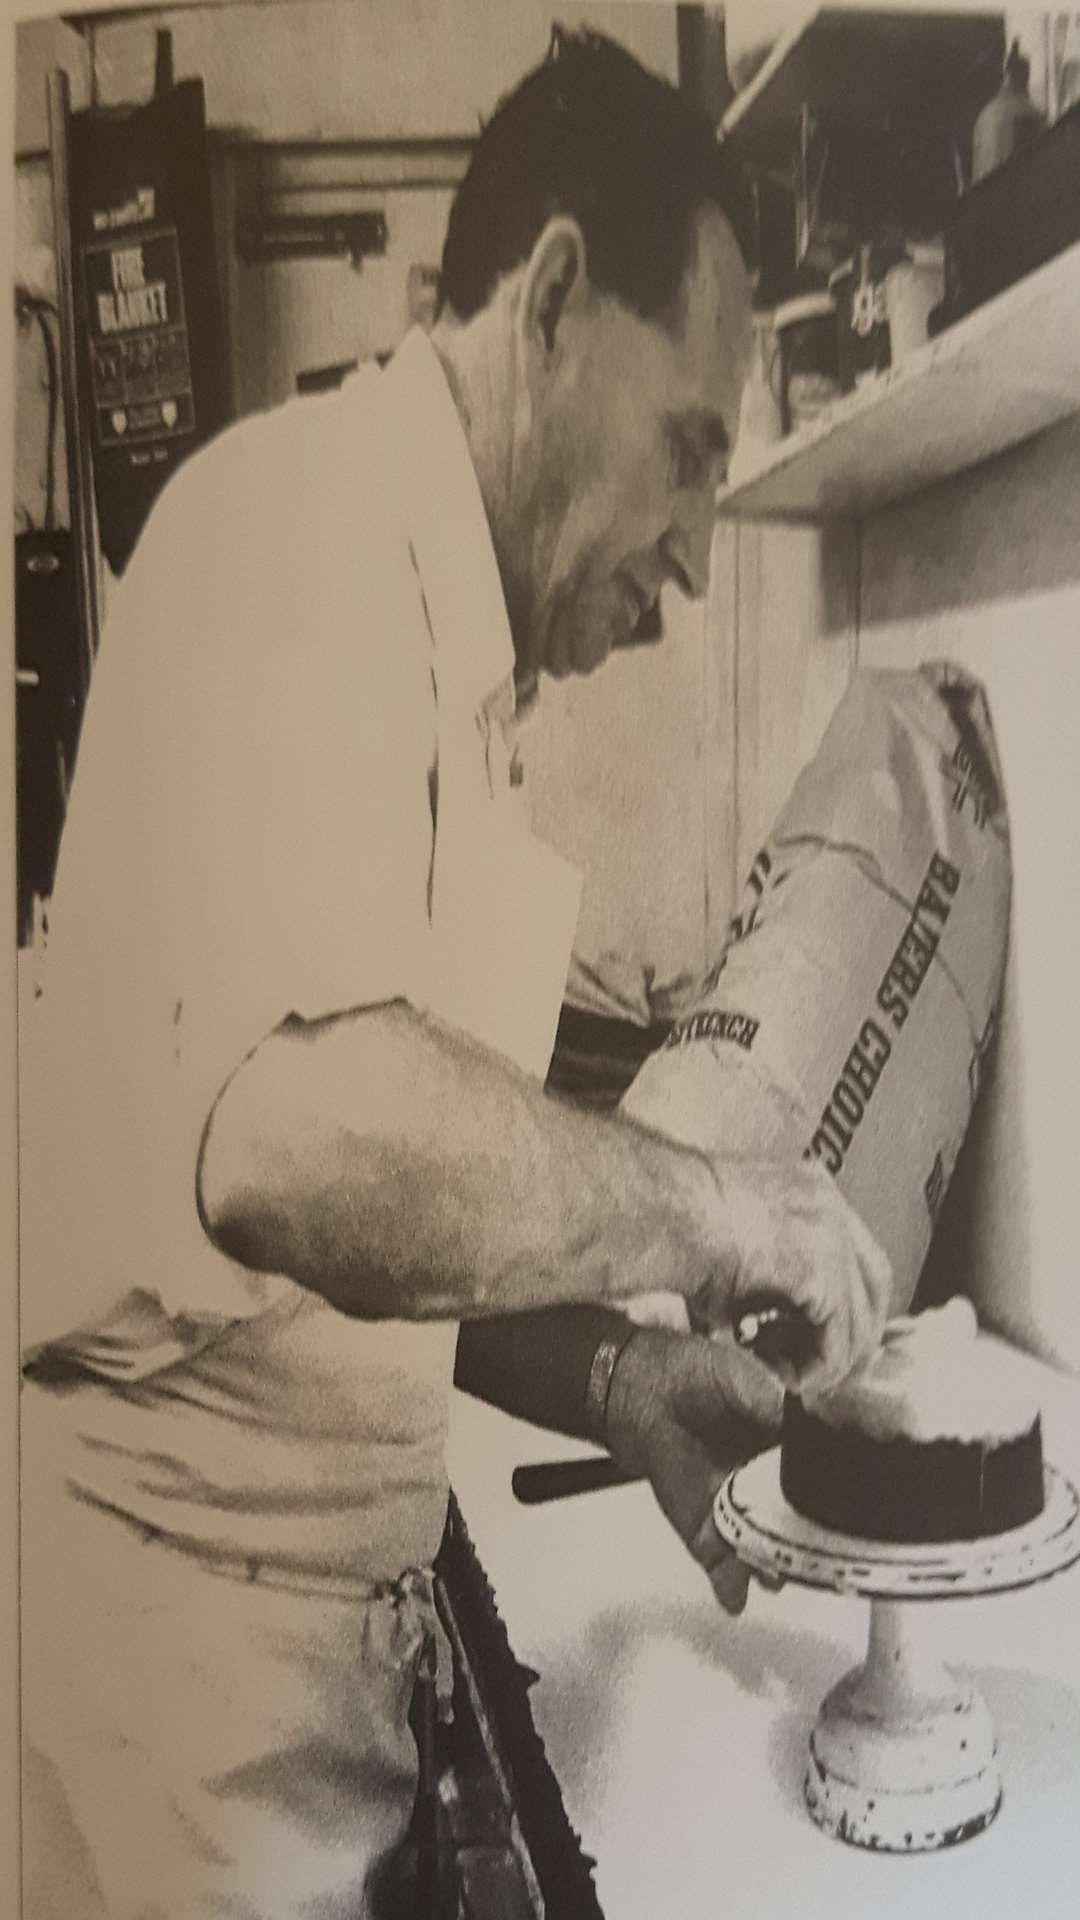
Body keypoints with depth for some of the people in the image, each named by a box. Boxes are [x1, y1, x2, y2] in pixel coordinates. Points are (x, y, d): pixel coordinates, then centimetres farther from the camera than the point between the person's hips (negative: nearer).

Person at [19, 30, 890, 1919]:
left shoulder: (441, 642, 12)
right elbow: (304, 1141, -33)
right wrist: (715, 1208, -19)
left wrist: (613, 1378, 4)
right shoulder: (317, 517, -17)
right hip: (182, 1612, -8)